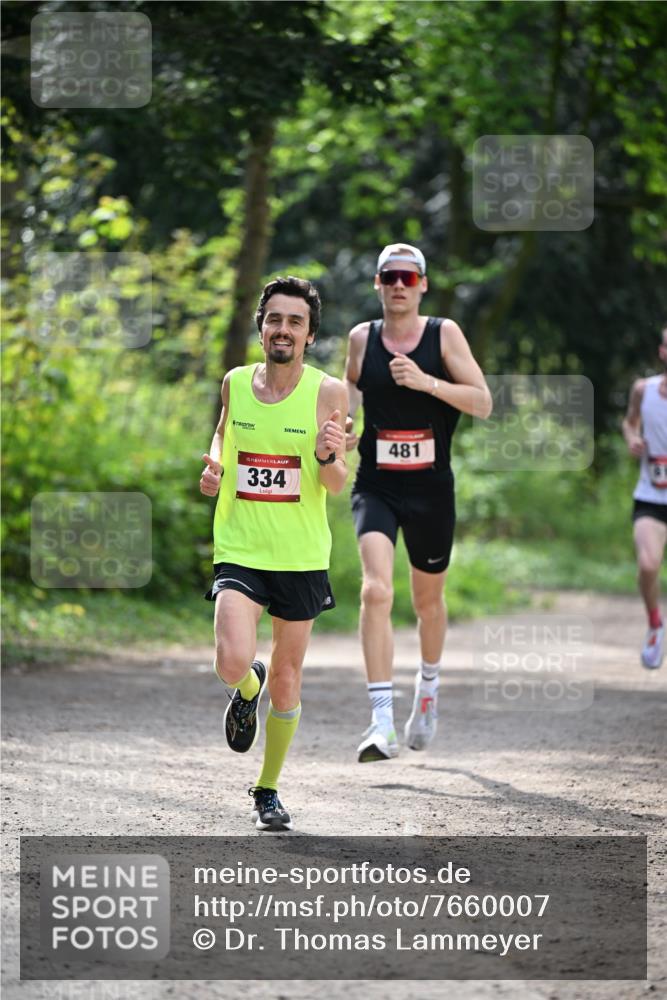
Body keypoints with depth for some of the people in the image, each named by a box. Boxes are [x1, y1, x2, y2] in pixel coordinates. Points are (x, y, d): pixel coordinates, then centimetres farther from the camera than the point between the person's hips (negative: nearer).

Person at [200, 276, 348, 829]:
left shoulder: (328, 392, -7)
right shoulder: (235, 383, 1)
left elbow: (338, 484, -10)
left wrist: (328, 456, -32)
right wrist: (214, 467, 1)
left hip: (301, 557, -1)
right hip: (240, 550, 1)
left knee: (287, 679, 8)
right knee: (233, 663, -20)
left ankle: (268, 789, 28)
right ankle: (248, 689, 19)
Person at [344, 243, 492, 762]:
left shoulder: (444, 333, -2)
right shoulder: (361, 338, 3)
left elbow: (483, 403, -7)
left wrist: (427, 383, -20)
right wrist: (343, 432, -1)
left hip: (431, 489, 0)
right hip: (375, 486, 0)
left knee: (428, 600, 17)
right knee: (376, 591, -21)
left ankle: (428, 687, 47)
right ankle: (382, 721, -25)